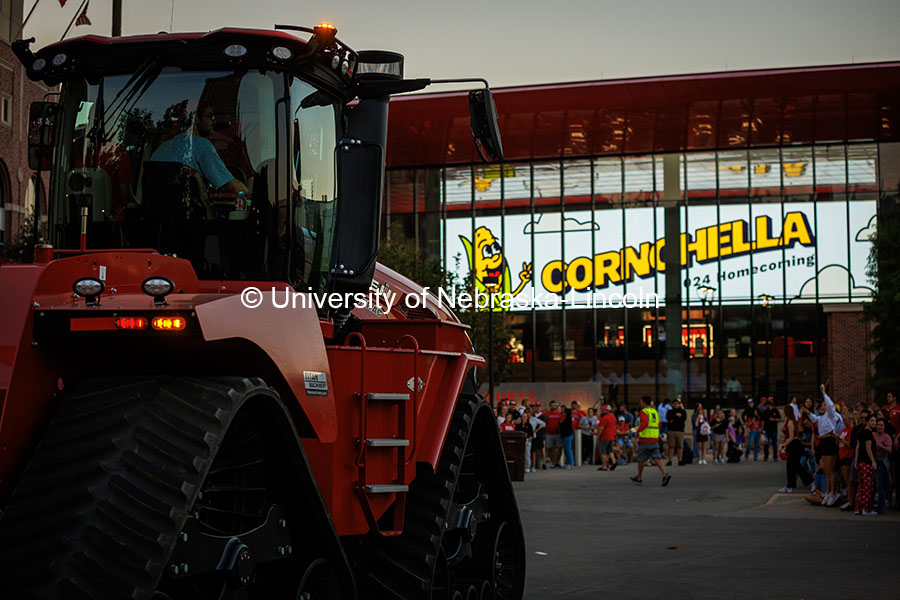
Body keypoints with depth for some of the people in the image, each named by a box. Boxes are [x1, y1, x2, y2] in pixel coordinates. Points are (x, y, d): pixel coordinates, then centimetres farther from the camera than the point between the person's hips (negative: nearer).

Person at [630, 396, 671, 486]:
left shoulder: (644, 412, -11)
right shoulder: (655, 411, 13)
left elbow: (644, 422, -27)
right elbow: (659, 424, 19)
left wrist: (638, 431, -15)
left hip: (644, 439, -6)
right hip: (655, 439, 6)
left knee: (641, 459, 10)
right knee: (657, 458, 1)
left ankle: (639, 478, 22)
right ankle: (665, 475, -18)